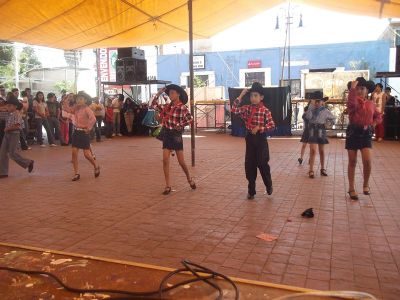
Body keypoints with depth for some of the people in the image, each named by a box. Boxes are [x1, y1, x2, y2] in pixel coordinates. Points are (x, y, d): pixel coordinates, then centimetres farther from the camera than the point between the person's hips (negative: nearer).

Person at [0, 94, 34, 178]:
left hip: (14, 135, -9)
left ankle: (29, 162, 13)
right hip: (7, 135, 9)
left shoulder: (17, 115, -14)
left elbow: (17, 126, -23)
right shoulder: (9, 115, 11)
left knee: (12, 154, -7)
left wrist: (7, 129, -15)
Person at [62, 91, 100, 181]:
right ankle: (76, 173, 10)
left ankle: (96, 166, 25)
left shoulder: (87, 109, -15)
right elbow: (68, 109, 14)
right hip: (76, 132, 7)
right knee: (74, 153, 2)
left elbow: (93, 119, -28)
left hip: (84, 133, -7)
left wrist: (88, 128, -21)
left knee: (86, 154, -3)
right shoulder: (76, 108, 7)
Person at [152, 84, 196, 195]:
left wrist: (179, 126, -15)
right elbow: (154, 104, 13)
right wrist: (159, 93, 5)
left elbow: (190, 119, -20)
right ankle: (168, 186, 5)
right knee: (165, 160, -2)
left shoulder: (182, 107, -11)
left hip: (176, 135, -5)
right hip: (166, 134, 5)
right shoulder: (167, 106, 7)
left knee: (181, 161, 2)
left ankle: (189, 179, 28)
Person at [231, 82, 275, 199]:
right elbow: (234, 110, -12)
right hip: (250, 138, 4)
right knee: (249, 164, 5)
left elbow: (272, 125, -10)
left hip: (261, 139, -4)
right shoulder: (247, 108, 3)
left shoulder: (265, 110, -7)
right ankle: (251, 190, 16)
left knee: (262, 163, 1)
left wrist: (259, 128, -20)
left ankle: (269, 185, 26)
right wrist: (241, 95, -10)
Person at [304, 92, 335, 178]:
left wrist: (327, 122, 0)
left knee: (322, 151, 13)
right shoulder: (311, 109, -2)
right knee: (313, 150, -12)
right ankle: (311, 170, -7)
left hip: (321, 131, 2)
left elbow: (333, 119, 14)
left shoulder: (325, 110, 0)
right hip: (313, 130, -2)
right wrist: (311, 106, -21)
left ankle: (322, 169, 27)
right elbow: (308, 117, -21)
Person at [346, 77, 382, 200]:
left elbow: (379, 116, 20)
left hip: (366, 133, 2)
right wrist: (352, 88, -33)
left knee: (367, 161, -13)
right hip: (353, 132, -2)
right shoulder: (353, 102, -3)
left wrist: (371, 124, 3)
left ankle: (366, 184, 13)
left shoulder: (371, 104, 8)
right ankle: (351, 189, 16)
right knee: (352, 162, 5)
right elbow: (351, 103, -30)